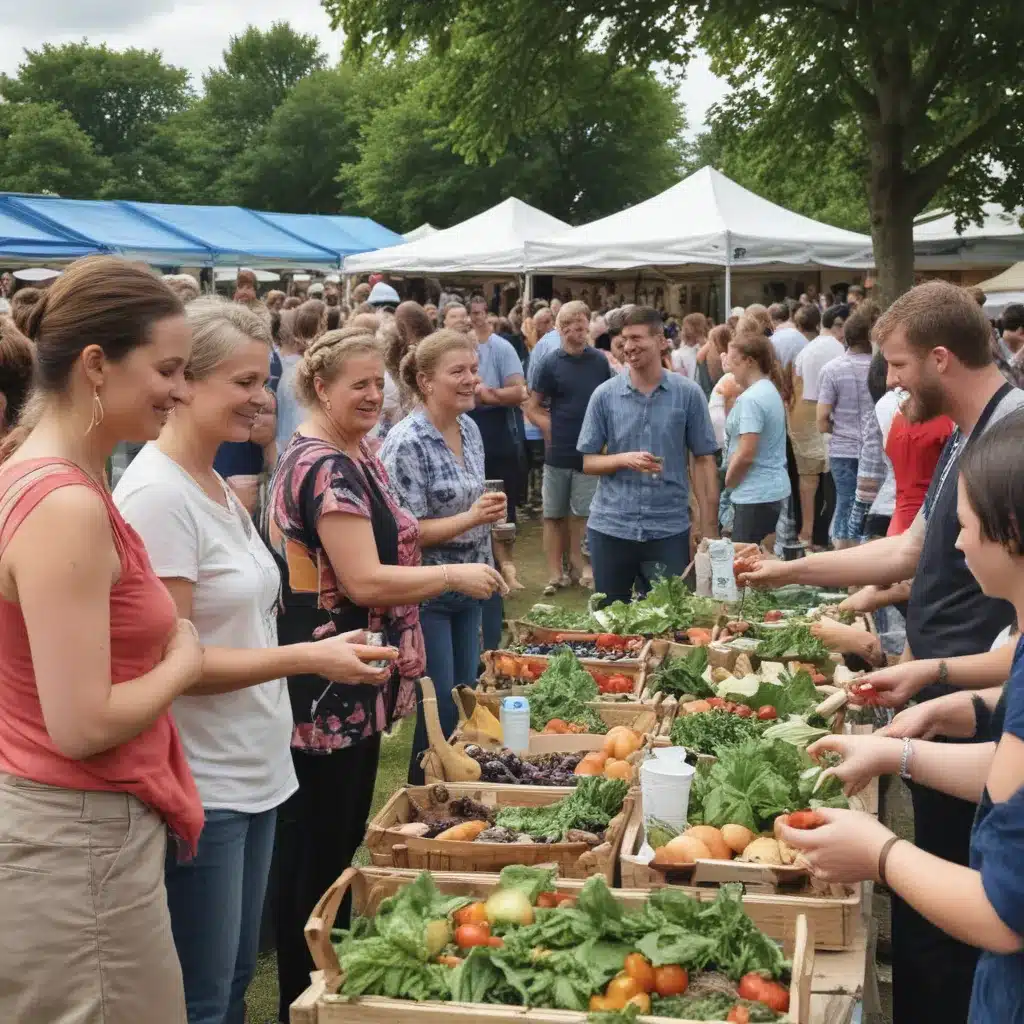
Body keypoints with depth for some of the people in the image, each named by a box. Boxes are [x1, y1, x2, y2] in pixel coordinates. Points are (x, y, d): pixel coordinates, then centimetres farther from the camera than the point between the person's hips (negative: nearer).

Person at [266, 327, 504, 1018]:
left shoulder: (357, 456, 12)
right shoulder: (325, 468, -20)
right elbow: (365, 581, -25)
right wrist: (456, 577, -15)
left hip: (357, 686, 10)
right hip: (325, 693, -10)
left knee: (346, 838, 20)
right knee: (317, 850, 3)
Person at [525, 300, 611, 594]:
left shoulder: (599, 361, 3)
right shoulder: (552, 364, -3)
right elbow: (532, 407, 1)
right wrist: (554, 431, -7)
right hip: (559, 452, -1)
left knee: (581, 514, 6)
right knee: (555, 514, 6)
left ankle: (575, 564, 19)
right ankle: (556, 572, 13)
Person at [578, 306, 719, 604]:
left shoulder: (688, 394, -2)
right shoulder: (605, 395, 0)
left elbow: (703, 461, 2)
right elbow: (588, 461, 3)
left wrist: (709, 528, -1)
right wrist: (625, 459, -17)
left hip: (669, 529, -1)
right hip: (610, 527, 1)